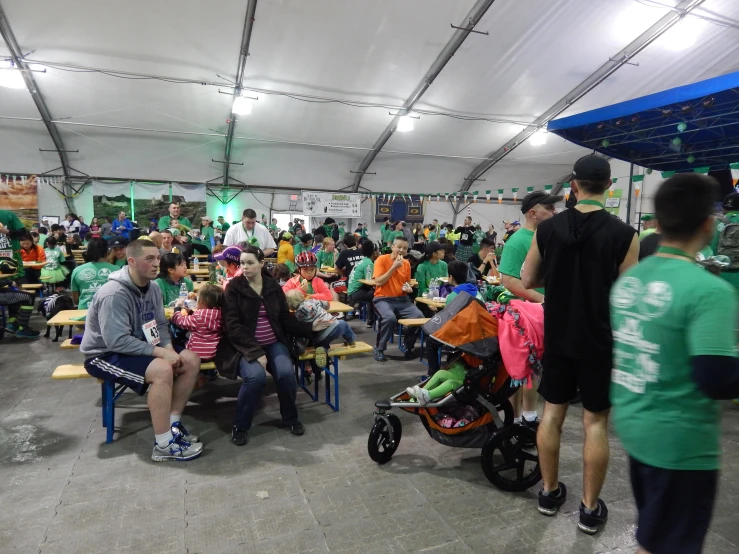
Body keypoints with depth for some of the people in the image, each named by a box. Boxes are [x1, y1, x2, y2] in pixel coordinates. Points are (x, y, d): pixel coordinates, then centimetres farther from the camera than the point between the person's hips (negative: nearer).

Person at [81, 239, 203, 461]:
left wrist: (169, 347, -13)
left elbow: (160, 325, 7)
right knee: (162, 370, -32)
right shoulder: (115, 294, -26)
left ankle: (173, 423, 3)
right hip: (104, 354, -8)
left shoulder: (152, 288, 0)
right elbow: (117, 341, -31)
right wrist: (160, 352, -29)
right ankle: (163, 445, -20)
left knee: (191, 360, -7)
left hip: (137, 347, 8)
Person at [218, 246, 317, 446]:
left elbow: (286, 319, 9)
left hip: (274, 343, 3)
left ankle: (290, 418, 5)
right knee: (255, 376, -31)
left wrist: (309, 328, -6)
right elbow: (233, 326, -11)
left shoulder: (274, 287, 7)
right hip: (245, 346, -3)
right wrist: (255, 352, -19)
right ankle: (240, 426, -6)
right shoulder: (234, 288, -4)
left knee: (286, 373, -24)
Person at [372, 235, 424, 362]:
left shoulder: (406, 263, 9)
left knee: (419, 317, -19)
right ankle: (379, 349, -11)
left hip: (402, 299, 5)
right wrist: (394, 267, -17)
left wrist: (408, 288, -1)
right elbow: (378, 282, -16)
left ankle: (406, 345, 6)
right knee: (390, 318, -36)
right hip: (383, 299, -5)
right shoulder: (382, 259, -7)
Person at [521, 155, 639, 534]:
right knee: (595, 422, 9)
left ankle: (549, 492, 28)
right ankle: (590, 508, 21)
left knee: (552, 413, 14)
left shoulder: (547, 228, -5)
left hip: (557, 337, 3)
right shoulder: (623, 234, -12)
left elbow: (527, 282, 3)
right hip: (600, 341, -2)